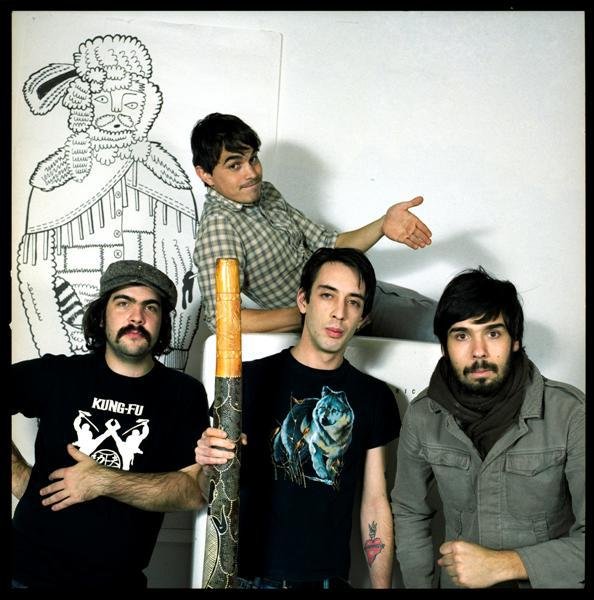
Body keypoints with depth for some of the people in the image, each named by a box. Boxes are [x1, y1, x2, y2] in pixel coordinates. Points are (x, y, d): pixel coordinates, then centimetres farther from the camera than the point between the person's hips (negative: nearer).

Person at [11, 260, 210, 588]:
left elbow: (195, 489, -12)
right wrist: (19, 475, -7)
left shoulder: (185, 393, -3)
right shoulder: (57, 374, -2)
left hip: (119, 579, 0)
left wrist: (105, 482, -16)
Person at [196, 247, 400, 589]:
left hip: (331, 577, 2)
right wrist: (211, 465, -22)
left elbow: (375, 503, 5)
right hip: (250, 575, -2)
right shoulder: (252, 378, -6)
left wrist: (382, 585, -1)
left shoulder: (374, 397, 2)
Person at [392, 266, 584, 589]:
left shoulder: (569, 413, -21)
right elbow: (409, 512, 3)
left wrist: (503, 564, -28)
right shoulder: (422, 415, -11)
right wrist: (419, 584, -3)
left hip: (547, 581, -2)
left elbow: (583, 538, -23)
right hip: (458, 582, 3)